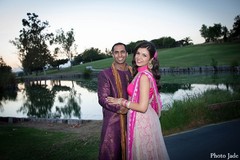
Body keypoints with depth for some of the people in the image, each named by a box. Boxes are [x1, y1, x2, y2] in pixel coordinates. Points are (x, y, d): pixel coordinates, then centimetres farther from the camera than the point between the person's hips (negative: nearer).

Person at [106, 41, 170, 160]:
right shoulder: (141, 73, 6)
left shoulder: (144, 76, -21)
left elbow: (142, 107, -24)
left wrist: (121, 101, -14)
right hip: (146, 120, 9)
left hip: (142, 122, -9)